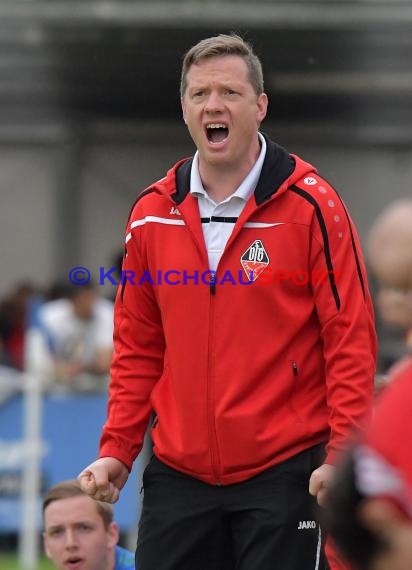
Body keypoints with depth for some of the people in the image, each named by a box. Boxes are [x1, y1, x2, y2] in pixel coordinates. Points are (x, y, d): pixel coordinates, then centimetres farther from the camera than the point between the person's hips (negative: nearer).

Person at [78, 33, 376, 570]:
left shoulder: (311, 204, -5)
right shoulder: (151, 213, 8)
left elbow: (351, 339, -6)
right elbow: (138, 348, 15)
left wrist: (342, 454, -14)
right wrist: (117, 449, 6)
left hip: (286, 472, -4)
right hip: (178, 473, 4)